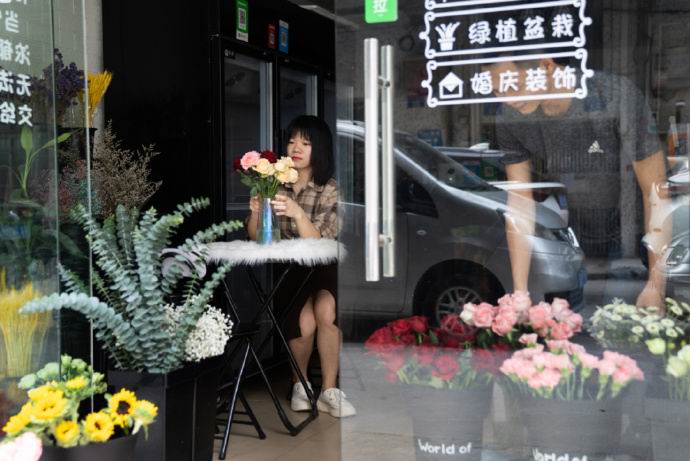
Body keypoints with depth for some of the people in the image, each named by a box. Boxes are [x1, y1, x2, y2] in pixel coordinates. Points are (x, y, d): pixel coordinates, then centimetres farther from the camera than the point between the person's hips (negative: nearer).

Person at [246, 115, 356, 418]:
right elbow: (255, 238, 1)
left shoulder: (329, 190, -4)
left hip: (321, 270, 0)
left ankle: (329, 391, -15)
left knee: (326, 310, -31)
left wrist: (297, 213, -33)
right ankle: (299, 384, 1)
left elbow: (318, 244, -16)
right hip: (283, 272, 1)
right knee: (305, 321, -26)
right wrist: (255, 212, -20)